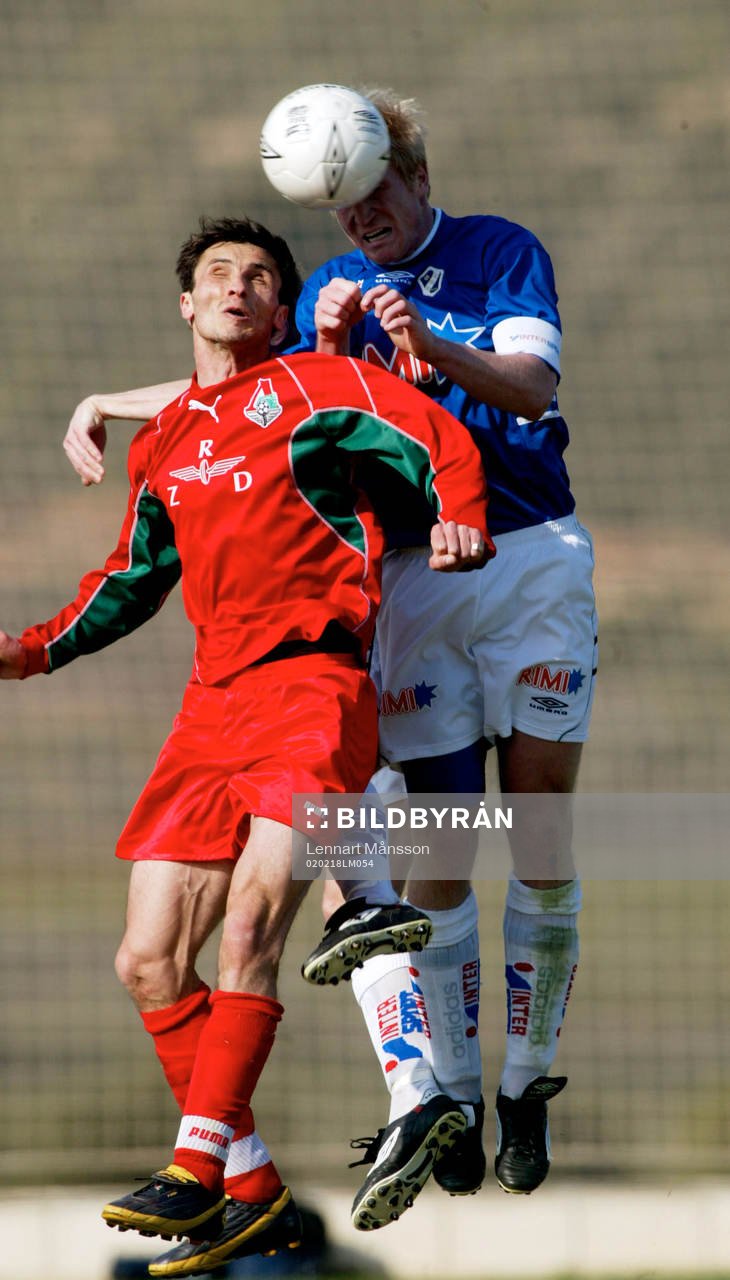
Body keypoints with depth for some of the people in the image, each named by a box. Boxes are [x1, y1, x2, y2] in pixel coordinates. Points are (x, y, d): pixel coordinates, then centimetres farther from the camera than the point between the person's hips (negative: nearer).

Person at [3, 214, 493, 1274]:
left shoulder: (312, 387, 6)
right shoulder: (163, 445, 22)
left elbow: (443, 442, -2)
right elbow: (134, 577, 35)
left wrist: (461, 525, -22)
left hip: (313, 686, -7)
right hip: (214, 703, 7)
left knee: (249, 928, -23)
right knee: (150, 963, -1)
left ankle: (198, 1167, -26)